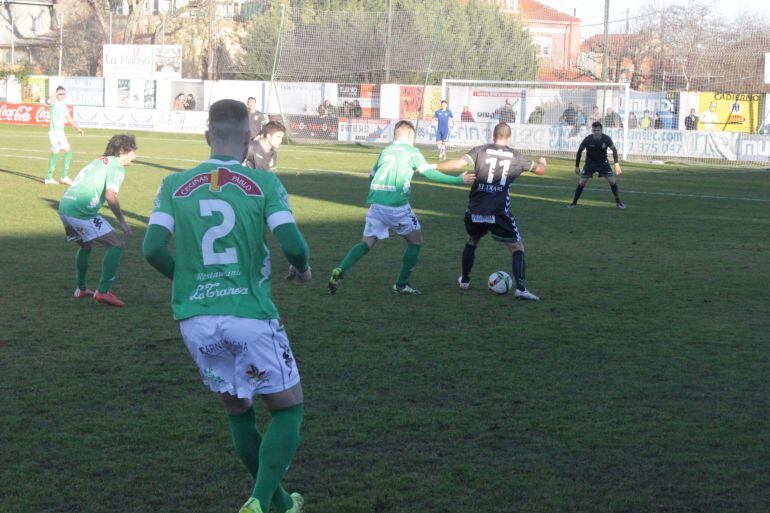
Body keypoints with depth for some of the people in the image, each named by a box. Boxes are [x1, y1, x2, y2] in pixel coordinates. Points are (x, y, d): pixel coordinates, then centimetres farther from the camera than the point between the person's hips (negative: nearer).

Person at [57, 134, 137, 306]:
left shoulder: (99, 161, 25)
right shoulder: (117, 167, -2)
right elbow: (110, 196, -17)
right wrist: (122, 221, -9)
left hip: (64, 207, 9)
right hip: (81, 212, -9)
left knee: (85, 245, 31)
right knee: (116, 244, -4)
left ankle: (81, 288, 39)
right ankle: (103, 291, -10)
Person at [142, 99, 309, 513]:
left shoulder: (174, 185, 3)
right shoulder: (264, 184, -4)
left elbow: (153, 249, -5)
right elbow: (292, 244, -13)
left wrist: (185, 277, 14)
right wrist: (303, 268, 10)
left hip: (195, 320, 4)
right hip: (250, 316, -4)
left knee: (238, 413, 21)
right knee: (288, 409, 13)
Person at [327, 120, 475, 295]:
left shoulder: (385, 151, 18)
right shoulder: (411, 151, 4)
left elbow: (372, 176, 25)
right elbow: (429, 173, -4)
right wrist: (458, 180, -2)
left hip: (376, 205, 4)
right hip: (398, 207, -4)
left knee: (367, 243, 10)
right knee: (415, 241, 15)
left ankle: (340, 271, -14)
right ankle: (401, 284, 14)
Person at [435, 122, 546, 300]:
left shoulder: (481, 150, 3)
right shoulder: (516, 157, 6)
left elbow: (458, 163, -11)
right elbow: (540, 170, 18)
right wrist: (542, 162, 42)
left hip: (475, 211, 2)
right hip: (498, 213, -2)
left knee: (472, 242, 29)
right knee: (517, 247, 6)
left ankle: (464, 280, 39)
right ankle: (520, 289, -10)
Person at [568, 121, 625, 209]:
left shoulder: (606, 139, -20)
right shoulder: (587, 140, -22)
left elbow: (614, 149, -2)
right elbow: (580, 151, -5)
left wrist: (617, 164, -6)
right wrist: (577, 166, -1)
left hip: (603, 162, 1)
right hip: (590, 163, -1)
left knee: (612, 181, -8)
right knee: (582, 182, -9)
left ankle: (618, 202, 9)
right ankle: (574, 203, 5)